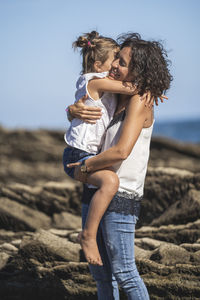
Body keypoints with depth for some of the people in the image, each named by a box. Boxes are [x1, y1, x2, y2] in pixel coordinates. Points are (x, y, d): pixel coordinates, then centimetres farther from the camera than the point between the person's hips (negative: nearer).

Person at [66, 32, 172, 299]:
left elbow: (121, 152, -23)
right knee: (100, 271, 14)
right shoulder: (114, 99, 11)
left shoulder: (139, 103, -13)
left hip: (121, 197, -8)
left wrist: (85, 167, -10)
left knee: (124, 273, -3)